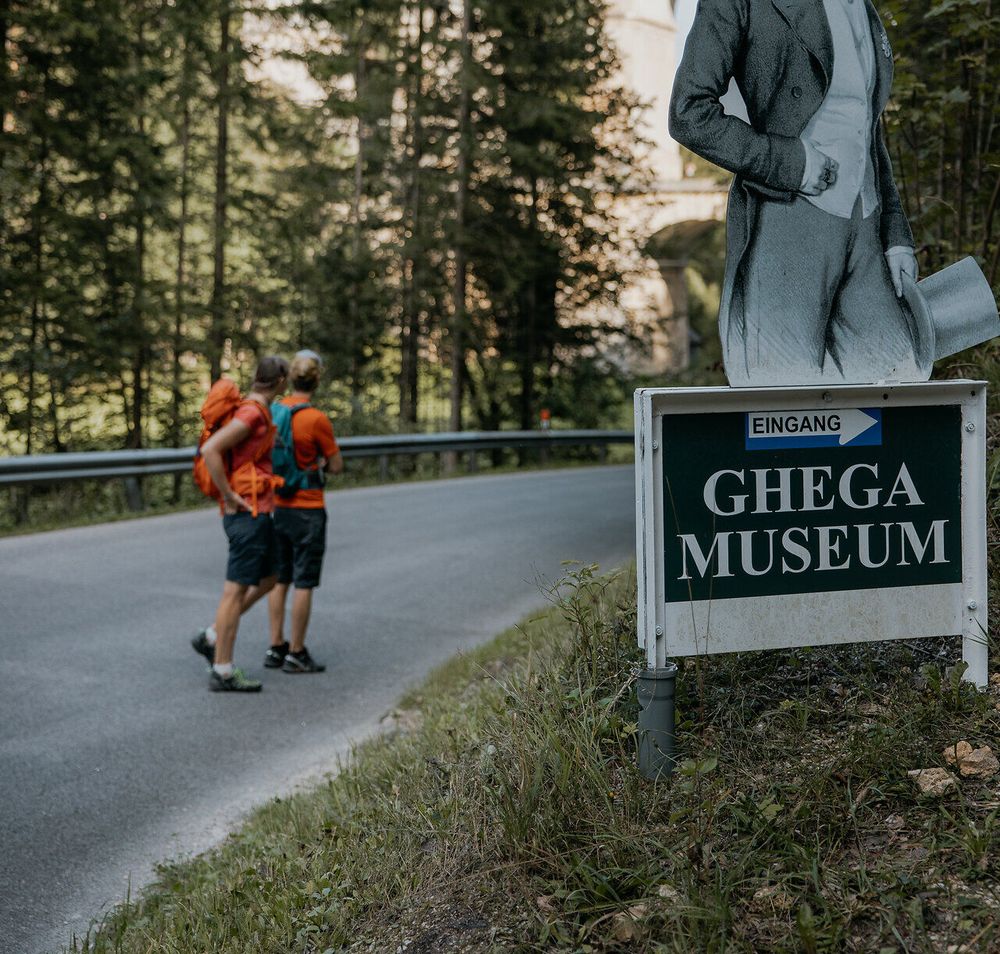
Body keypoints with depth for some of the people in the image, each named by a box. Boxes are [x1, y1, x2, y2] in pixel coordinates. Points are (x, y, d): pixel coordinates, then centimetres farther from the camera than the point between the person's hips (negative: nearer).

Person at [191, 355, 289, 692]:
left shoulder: (257, 411, 14)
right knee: (237, 589, -4)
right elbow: (209, 450, -28)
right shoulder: (252, 413, -18)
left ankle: (211, 638, 20)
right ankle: (223, 672, 2)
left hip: (257, 513, 10)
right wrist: (229, 496, -20)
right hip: (248, 511, -10)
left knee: (268, 579, 20)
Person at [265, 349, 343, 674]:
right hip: (308, 510, -6)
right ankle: (296, 654, 4)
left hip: (278, 508, 6)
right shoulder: (316, 419, -16)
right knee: (304, 583, 1)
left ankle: (276, 647, 17)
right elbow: (336, 466, -8)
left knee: (279, 580, 13)